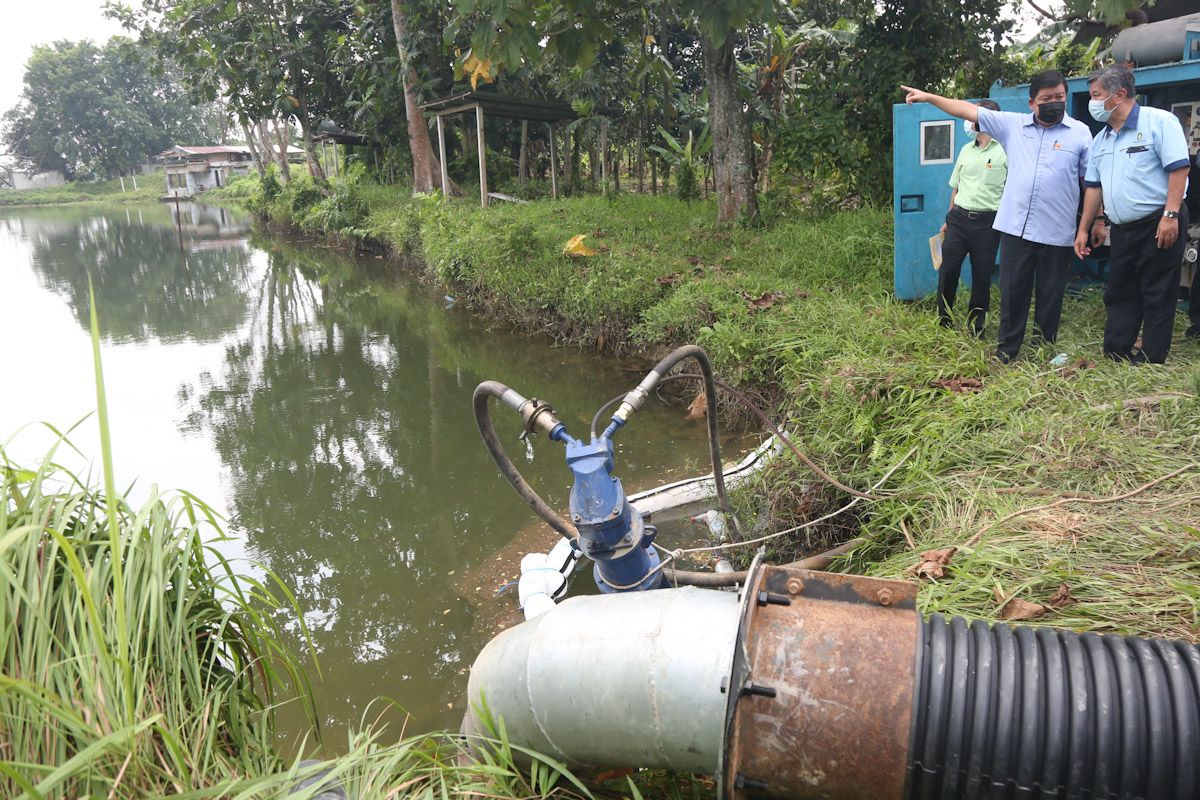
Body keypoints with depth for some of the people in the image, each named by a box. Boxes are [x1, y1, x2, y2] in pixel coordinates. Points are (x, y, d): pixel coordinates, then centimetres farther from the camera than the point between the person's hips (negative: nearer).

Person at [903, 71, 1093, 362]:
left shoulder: (1080, 133, 1)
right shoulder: (1013, 125, 6)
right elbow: (969, 110, 5)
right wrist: (928, 97, 2)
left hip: (1056, 233, -2)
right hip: (1015, 227, 2)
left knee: (1050, 294, 9)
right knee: (1012, 290, 8)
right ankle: (1007, 348, 20)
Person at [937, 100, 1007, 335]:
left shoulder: (1005, 151, -5)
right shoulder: (966, 150, 12)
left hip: (987, 223, -4)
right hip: (959, 218, 4)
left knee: (982, 278, 4)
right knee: (947, 271, 2)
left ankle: (975, 329, 16)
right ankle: (943, 323, 16)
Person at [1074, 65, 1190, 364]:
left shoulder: (1159, 122, -8)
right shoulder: (1101, 140, 13)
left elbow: (1178, 169, -15)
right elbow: (1094, 187, 16)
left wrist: (1171, 215, -22)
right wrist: (1084, 229, 14)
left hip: (1159, 225, -7)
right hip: (1122, 229, 7)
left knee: (1157, 295, -1)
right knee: (1118, 294, 10)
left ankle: (1151, 362, 5)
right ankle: (1114, 357, 17)